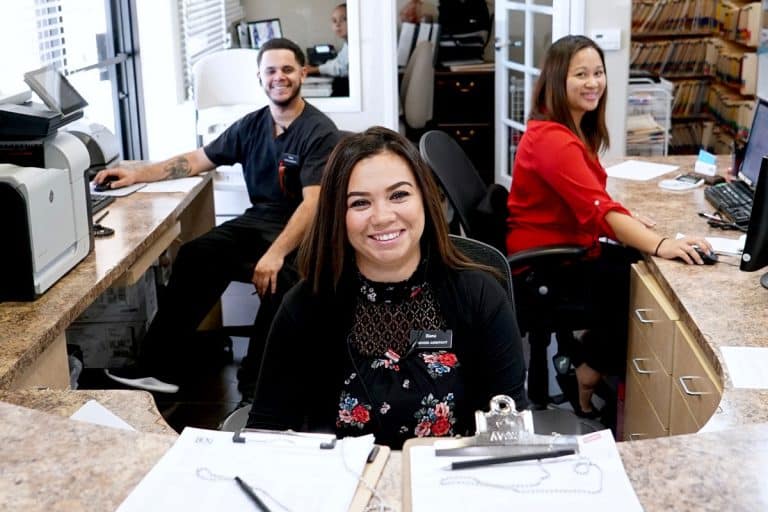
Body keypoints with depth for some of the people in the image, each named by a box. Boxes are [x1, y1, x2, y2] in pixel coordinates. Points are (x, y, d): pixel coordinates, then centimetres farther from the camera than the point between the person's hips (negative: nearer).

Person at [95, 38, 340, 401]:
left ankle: (255, 391, -24)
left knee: (278, 280, -36)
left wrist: (276, 253, -32)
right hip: (258, 221, 6)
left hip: (303, 232, -6)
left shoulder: (319, 132, -9)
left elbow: (313, 202, -20)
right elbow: (198, 160, 20)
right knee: (195, 257, -20)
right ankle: (158, 368, -18)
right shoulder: (251, 125, 11)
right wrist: (137, 174, 13)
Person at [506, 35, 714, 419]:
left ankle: (592, 356, 10)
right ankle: (593, 370, 5)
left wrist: (626, 221, -2)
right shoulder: (551, 139, -24)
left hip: (567, 246, 9)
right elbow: (598, 208, -35)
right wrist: (661, 245, -45)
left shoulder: (576, 127, 8)